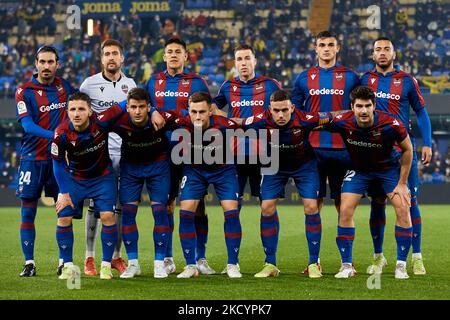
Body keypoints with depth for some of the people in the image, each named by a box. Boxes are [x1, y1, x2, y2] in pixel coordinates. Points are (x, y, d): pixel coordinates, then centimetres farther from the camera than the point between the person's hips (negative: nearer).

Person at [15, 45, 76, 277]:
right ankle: (29, 262, 3)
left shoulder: (64, 86, 7)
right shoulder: (24, 91, -4)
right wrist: (54, 135, -28)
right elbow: (27, 125, -15)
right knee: (28, 212, -2)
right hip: (32, 158, -3)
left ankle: (64, 261, 11)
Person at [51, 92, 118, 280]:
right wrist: (64, 192, -6)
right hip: (74, 178, 1)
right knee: (64, 217, -9)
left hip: (102, 176, 0)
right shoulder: (62, 133, -23)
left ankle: (106, 265, 2)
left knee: (107, 216, -13)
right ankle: (68, 265, 7)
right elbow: (58, 162, -7)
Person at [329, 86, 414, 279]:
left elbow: (407, 149, -12)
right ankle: (347, 265, -1)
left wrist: (402, 184, -11)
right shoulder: (342, 122, -27)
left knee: (403, 209, -14)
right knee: (345, 210, -13)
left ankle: (401, 265, -1)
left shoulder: (390, 125, -30)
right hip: (358, 169, 1)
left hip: (389, 167, -1)